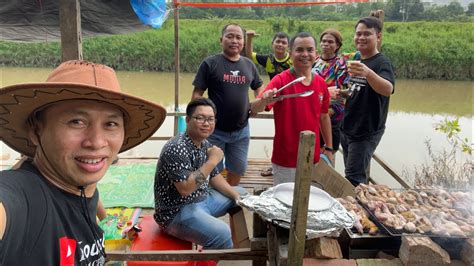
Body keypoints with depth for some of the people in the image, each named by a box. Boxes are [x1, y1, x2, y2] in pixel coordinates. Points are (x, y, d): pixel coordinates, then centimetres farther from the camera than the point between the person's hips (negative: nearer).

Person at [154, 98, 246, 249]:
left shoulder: (205, 144, 5)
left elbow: (213, 176, 15)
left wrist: (236, 195, 4)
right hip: (177, 212, -10)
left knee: (241, 194, 20)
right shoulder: (177, 148, -24)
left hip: (202, 199, 10)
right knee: (221, 233, -33)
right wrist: (212, 161, -27)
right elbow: (185, 188, -33)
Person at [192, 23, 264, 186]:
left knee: (238, 169, 18)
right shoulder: (210, 63, -7)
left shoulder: (249, 65, 6)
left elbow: (259, 87, 21)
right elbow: (197, 94, -8)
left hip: (241, 130, 4)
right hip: (215, 130, -4)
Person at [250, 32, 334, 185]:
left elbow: (324, 117, 13)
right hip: (286, 161, -5)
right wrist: (263, 101, -46)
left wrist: (329, 148, 14)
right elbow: (255, 109, -24)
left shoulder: (321, 83, 2)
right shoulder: (281, 80, -13)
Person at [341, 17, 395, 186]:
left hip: (367, 132, -7)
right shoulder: (354, 60, 8)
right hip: (347, 128, 7)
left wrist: (367, 73, -52)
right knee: (358, 175, 16)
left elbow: (388, 90, -35)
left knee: (353, 179, -7)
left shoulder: (382, 62, -14)